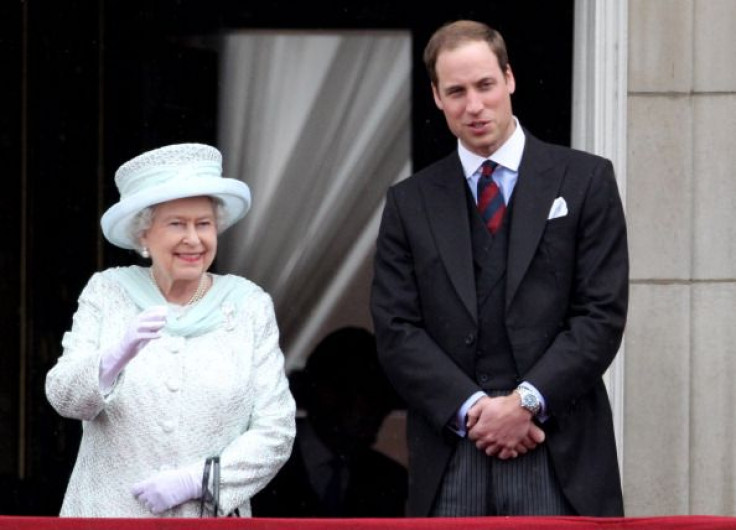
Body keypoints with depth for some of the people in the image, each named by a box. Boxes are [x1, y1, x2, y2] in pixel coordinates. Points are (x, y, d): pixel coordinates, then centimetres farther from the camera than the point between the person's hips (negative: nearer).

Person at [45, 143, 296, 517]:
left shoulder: (250, 306, 2)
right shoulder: (106, 293, 3)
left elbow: (276, 433, -1)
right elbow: (64, 399, -6)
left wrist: (196, 480, -13)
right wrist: (118, 355, -24)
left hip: (212, 515, 0)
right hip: (109, 513, 0)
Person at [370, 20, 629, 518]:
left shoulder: (585, 180, 6)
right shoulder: (409, 202, 12)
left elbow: (603, 314, -1)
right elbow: (397, 331, 5)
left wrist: (526, 402, -10)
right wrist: (471, 409, -9)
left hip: (558, 457, -2)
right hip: (450, 459, 2)